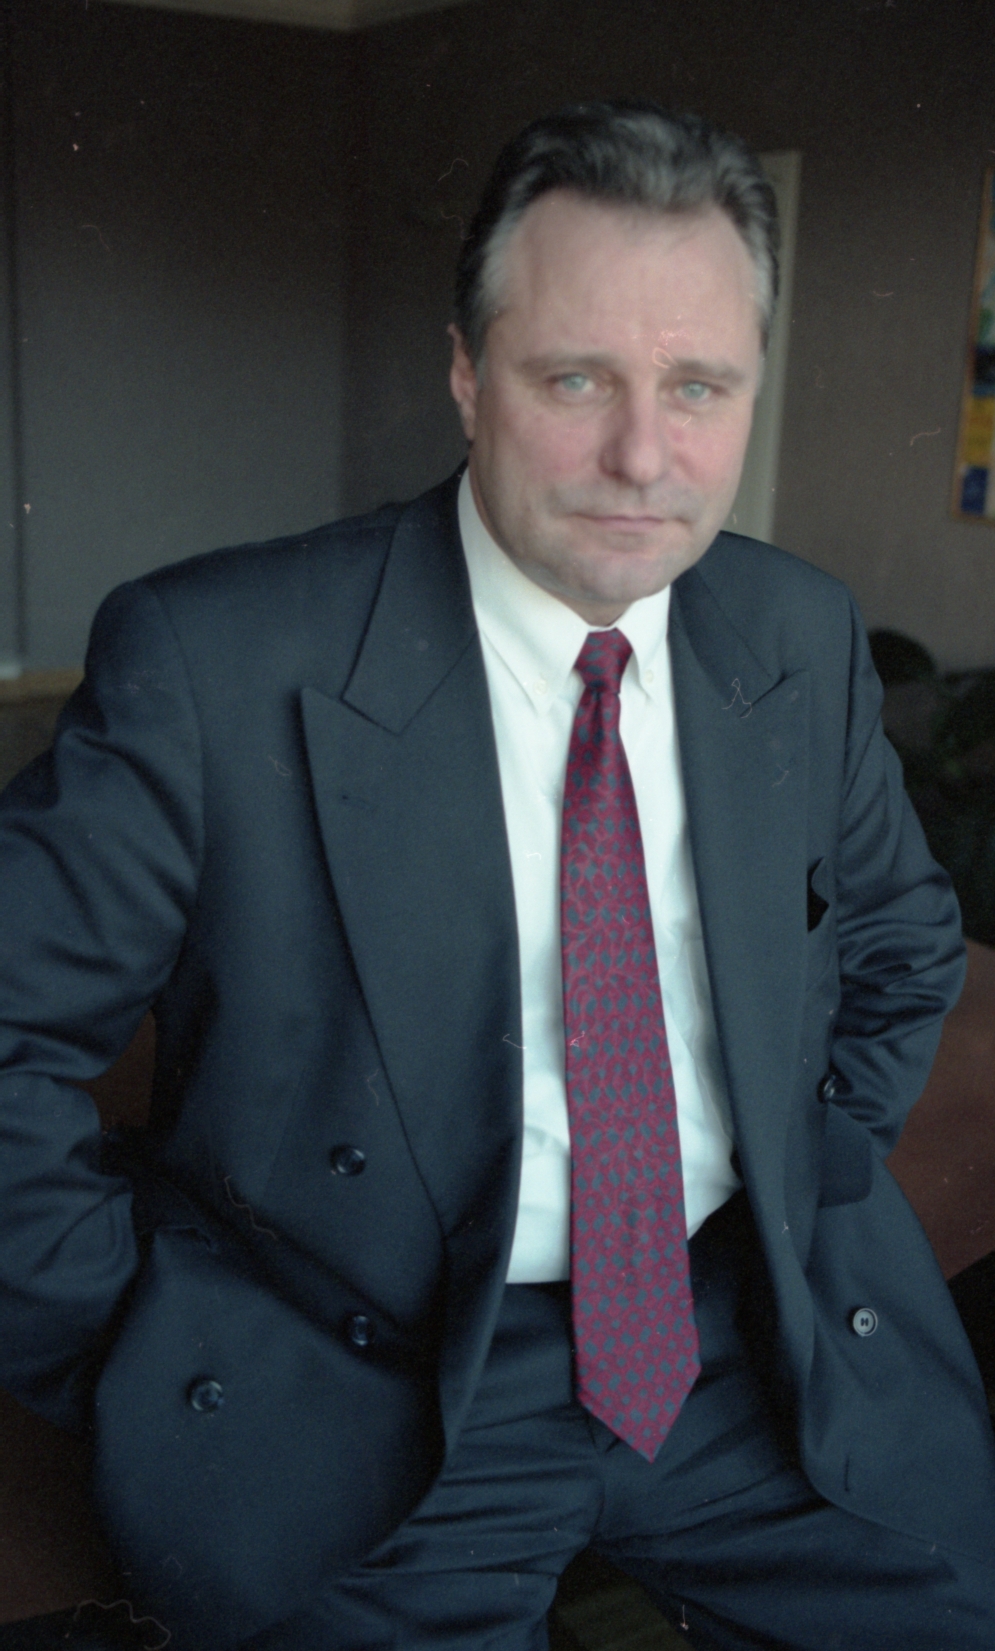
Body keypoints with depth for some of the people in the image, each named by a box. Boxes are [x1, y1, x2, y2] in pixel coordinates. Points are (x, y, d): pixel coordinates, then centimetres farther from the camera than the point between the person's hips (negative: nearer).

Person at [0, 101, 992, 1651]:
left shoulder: (802, 639, -1)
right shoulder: (211, 666, -16)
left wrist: (805, 1202, 6)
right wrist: (149, 1362, -10)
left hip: (770, 1348, 4)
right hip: (375, 1409, -3)